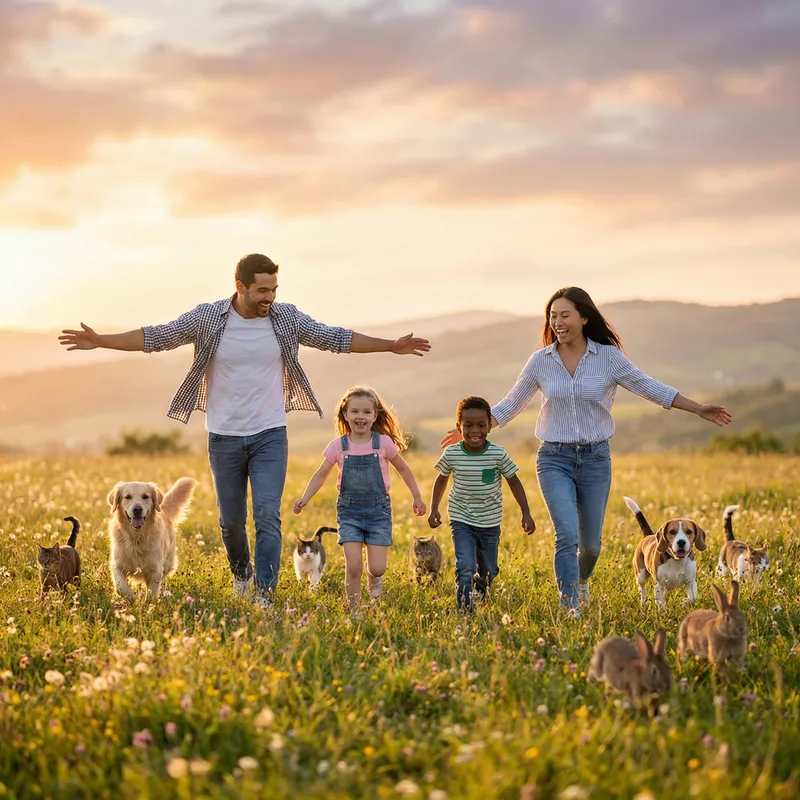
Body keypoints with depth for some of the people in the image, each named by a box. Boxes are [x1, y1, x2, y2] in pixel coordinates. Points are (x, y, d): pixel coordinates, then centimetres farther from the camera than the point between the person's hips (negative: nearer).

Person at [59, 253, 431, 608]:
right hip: (224, 438, 0)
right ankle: (241, 572, 40)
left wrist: (392, 345, 1)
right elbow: (156, 337, -5)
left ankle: (264, 596, -9)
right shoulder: (208, 318, -9)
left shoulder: (287, 318, -5)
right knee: (231, 520, 12)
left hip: (270, 436, 0)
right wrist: (99, 341, -12)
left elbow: (335, 338, 3)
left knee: (267, 517, -12)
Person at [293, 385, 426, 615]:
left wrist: (416, 497, 13)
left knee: (377, 568, -6)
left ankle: (374, 579, 32)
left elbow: (403, 469, 10)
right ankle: (355, 612, 5)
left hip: (378, 510, 0)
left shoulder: (384, 443, -3)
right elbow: (321, 475, 6)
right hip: (349, 510, 0)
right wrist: (305, 499, -6)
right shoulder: (338, 446, -3)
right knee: (353, 566, -11)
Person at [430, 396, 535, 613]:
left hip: (490, 523, 1)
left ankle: (480, 588, 50)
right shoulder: (451, 454, -12)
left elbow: (514, 482, -2)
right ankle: (465, 611, -9)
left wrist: (526, 513, -4)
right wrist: (434, 509, 1)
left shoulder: (498, 454, -15)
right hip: (462, 521, -1)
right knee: (465, 567, -19)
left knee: (488, 571, 16)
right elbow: (441, 479, 7)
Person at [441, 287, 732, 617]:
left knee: (590, 542, 8)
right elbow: (510, 405, 10)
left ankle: (581, 579, 43)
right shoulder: (540, 361, 1)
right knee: (567, 534, -19)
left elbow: (651, 388, -1)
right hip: (554, 458, 0)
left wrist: (698, 409, -6)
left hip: (595, 457, 0)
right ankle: (571, 609, -13)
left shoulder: (609, 357, -3)